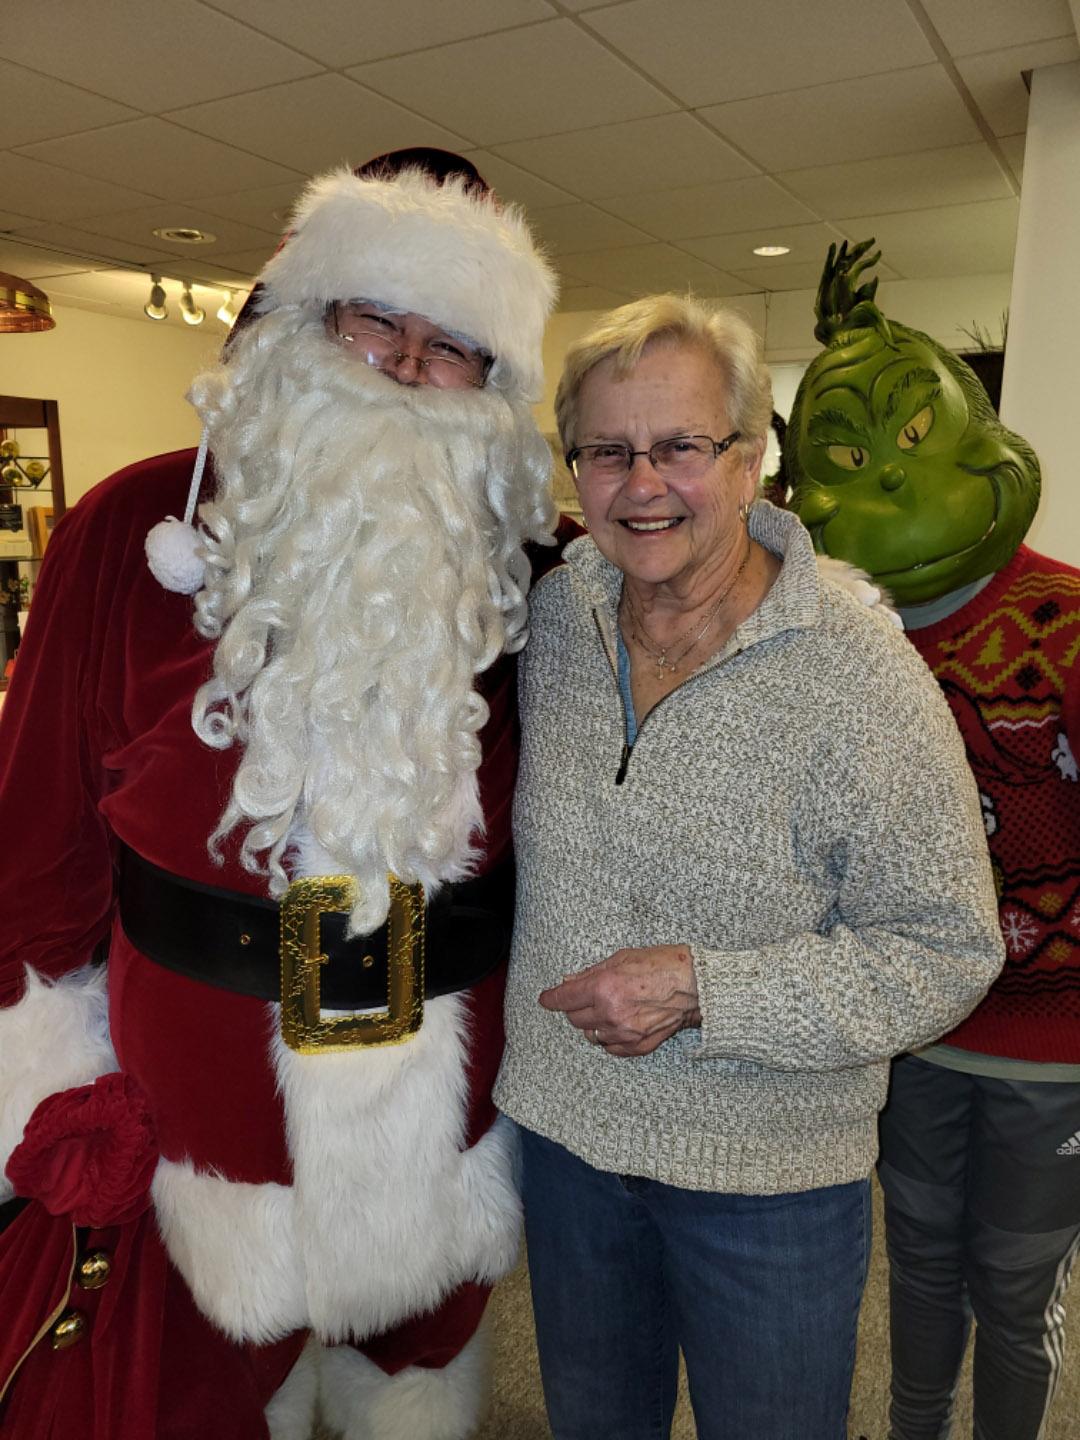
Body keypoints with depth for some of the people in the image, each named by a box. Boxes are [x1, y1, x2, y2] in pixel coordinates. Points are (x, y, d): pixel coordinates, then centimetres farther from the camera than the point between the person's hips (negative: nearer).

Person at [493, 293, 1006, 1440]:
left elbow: (947, 951, -18)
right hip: (564, 1128, 4)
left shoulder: (860, 676, -21)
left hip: (773, 1176, -3)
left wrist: (702, 989, -26)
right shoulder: (552, 616, -6)